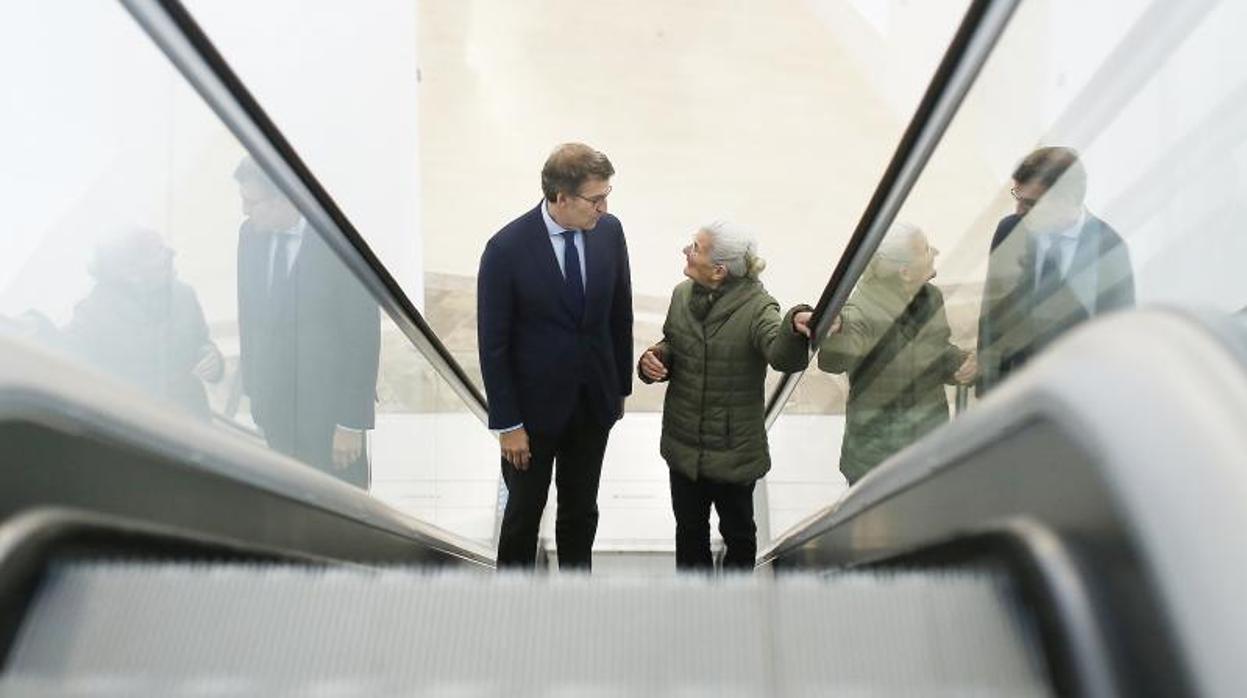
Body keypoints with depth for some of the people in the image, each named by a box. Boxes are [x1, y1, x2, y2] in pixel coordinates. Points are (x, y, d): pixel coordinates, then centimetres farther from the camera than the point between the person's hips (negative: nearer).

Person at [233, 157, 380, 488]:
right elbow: (249, 315, 12)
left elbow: (364, 336, -14)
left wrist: (351, 423, -14)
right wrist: (251, 388, 10)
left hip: (327, 411, -5)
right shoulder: (250, 234, 2)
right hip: (272, 405, 5)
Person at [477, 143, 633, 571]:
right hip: (534, 406, -4)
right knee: (524, 510, 15)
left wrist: (621, 386, 10)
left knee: (582, 511, 20)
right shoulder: (506, 249, -21)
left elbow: (620, 313, 4)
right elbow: (493, 343, -14)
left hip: (594, 404, 4)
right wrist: (507, 424, -12)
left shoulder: (609, 231, -8)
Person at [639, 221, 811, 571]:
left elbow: (783, 356, -39)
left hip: (734, 450, -4)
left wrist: (795, 328, -62)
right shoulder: (683, 294, -4)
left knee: (738, 532, 18)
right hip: (683, 444, 5)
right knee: (689, 529, 23)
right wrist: (654, 359, -10)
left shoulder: (756, 308, -21)